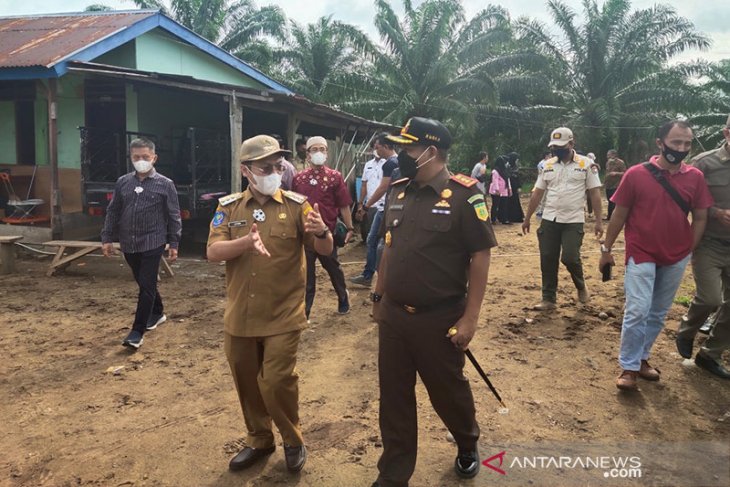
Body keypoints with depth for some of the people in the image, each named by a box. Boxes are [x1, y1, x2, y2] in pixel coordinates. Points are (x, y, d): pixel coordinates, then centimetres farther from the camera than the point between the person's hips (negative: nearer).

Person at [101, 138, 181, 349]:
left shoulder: (165, 184, -4)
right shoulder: (123, 182, 6)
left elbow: (174, 216, -3)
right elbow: (113, 212, 10)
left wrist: (174, 243, -6)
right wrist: (107, 238, 6)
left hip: (152, 244, -4)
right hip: (129, 244, 5)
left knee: (147, 286, -5)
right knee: (143, 284, 17)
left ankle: (138, 331, 0)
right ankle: (157, 313, 39)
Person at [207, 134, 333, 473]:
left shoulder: (296, 205, -4)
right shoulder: (229, 207, 1)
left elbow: (325, 251, -8)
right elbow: (213, 252, -10)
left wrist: (321, 232, -31)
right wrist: (246, 242, -29)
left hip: (283, 317, -3)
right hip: (240, 316, 3)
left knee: (275, 382, -4)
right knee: (246, 383, 15)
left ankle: (293, 441, 23)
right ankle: (259, 440, 37)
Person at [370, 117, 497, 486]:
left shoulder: (463, 196, -14)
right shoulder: (397, 192, 5)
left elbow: (480, 257, -13)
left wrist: (469, 318, -15)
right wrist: (378, 296, 15)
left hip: (440, 320, -5)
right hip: (393, 317, 5)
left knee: (448, 392, 16)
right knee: (394, 399, 13)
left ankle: (467, 446, 46)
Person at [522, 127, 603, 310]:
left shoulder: (585, 164, -3)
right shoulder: (548, 165, 7)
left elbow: (594, 193, -4)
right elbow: (537, 193, 10)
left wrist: (598, 221, -9)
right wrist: (527, 218, 9)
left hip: (574, 221, -3)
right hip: (549, 220, 4)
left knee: (570, 258, -10)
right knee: (547, 260, 4)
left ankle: (581, 285, 22)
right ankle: (548, 299, 15)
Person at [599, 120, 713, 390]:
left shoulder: (695, 177, -1)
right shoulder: (636, 174, -10)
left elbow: (700, 217, 7)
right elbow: (619, 214, -3)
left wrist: (689, 251, 2)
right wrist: (606, 248, 1)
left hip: (676, 258, 4)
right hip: (641, 254, -4)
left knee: (658, 313, 13)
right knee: (637, 311, -9)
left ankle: (642, 358, 30)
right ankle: (629, 368, 5)